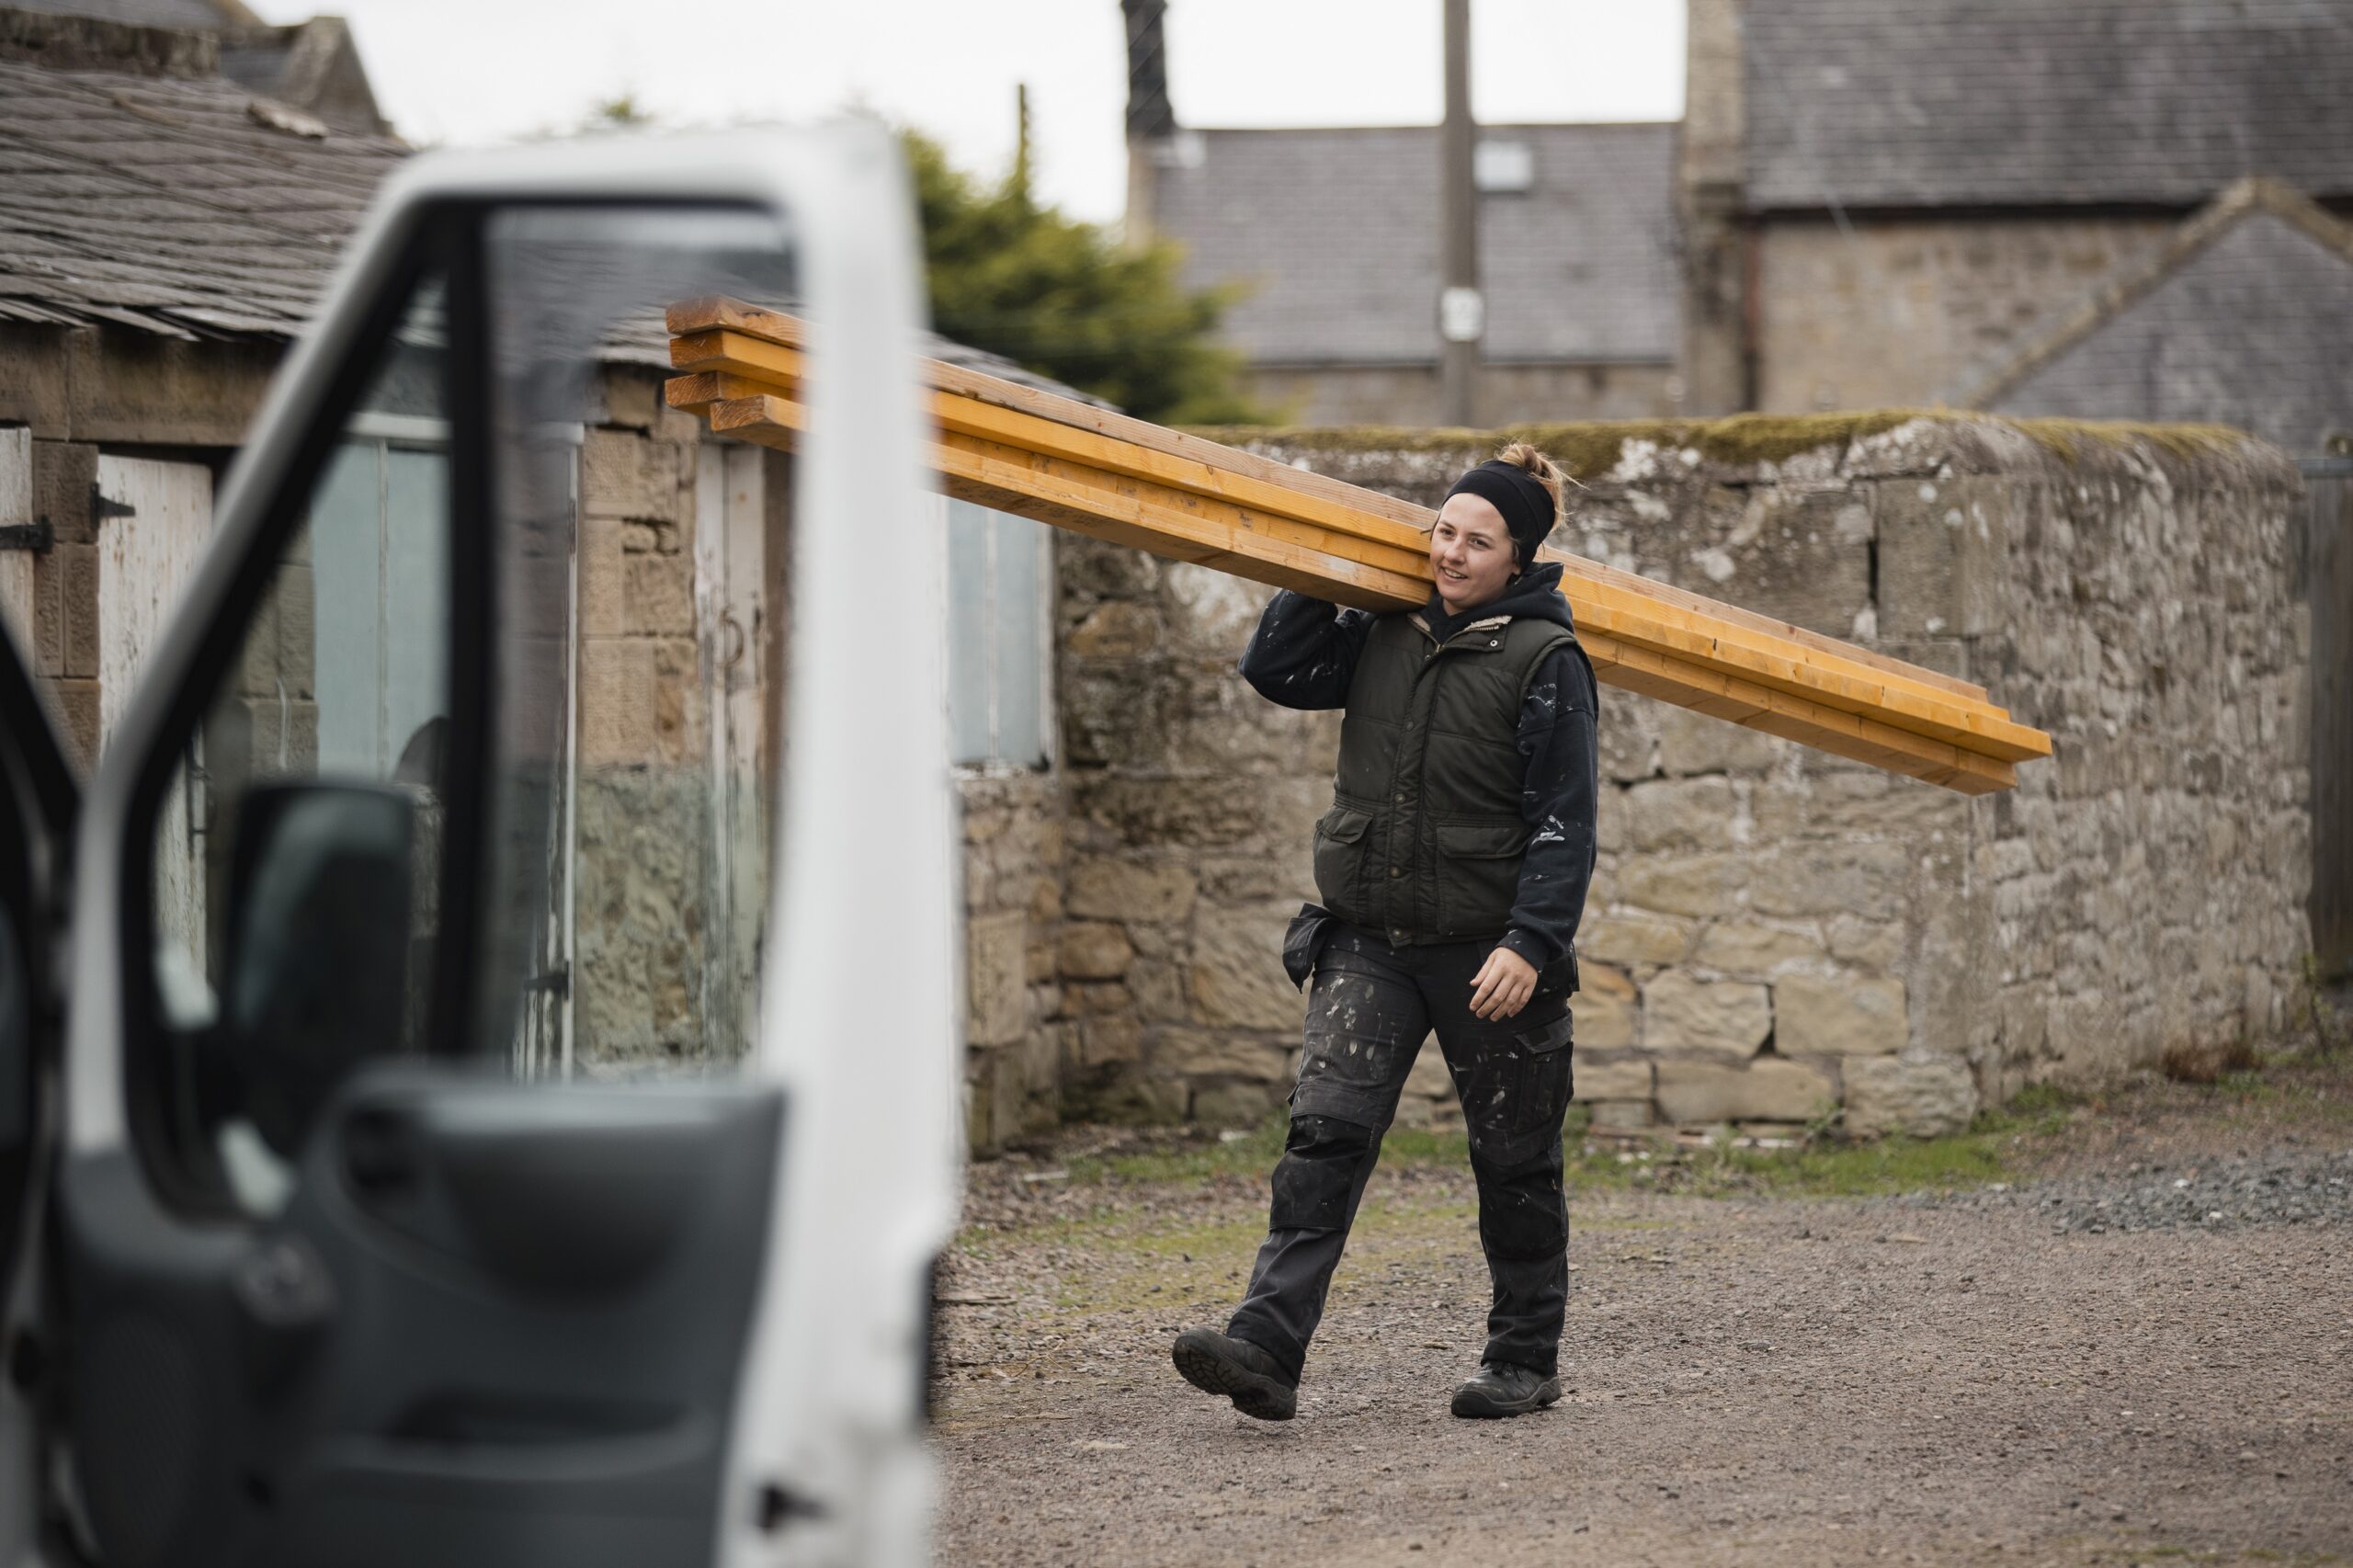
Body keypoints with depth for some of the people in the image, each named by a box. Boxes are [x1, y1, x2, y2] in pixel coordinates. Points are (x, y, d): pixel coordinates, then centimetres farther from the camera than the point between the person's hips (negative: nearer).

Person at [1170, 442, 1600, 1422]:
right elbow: (1276, 671, 13)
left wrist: (1531, 944, -22)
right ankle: (1266, 1349, -20)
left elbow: (1564, 823, -12)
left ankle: (1525, 1359, 23)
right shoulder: (1385, 638, 8)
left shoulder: (1545, 662, -8)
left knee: (1512, 1160, 8)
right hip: (1369, 944, 4)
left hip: (1489, 953, -4)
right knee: (1325, 1132, -11)